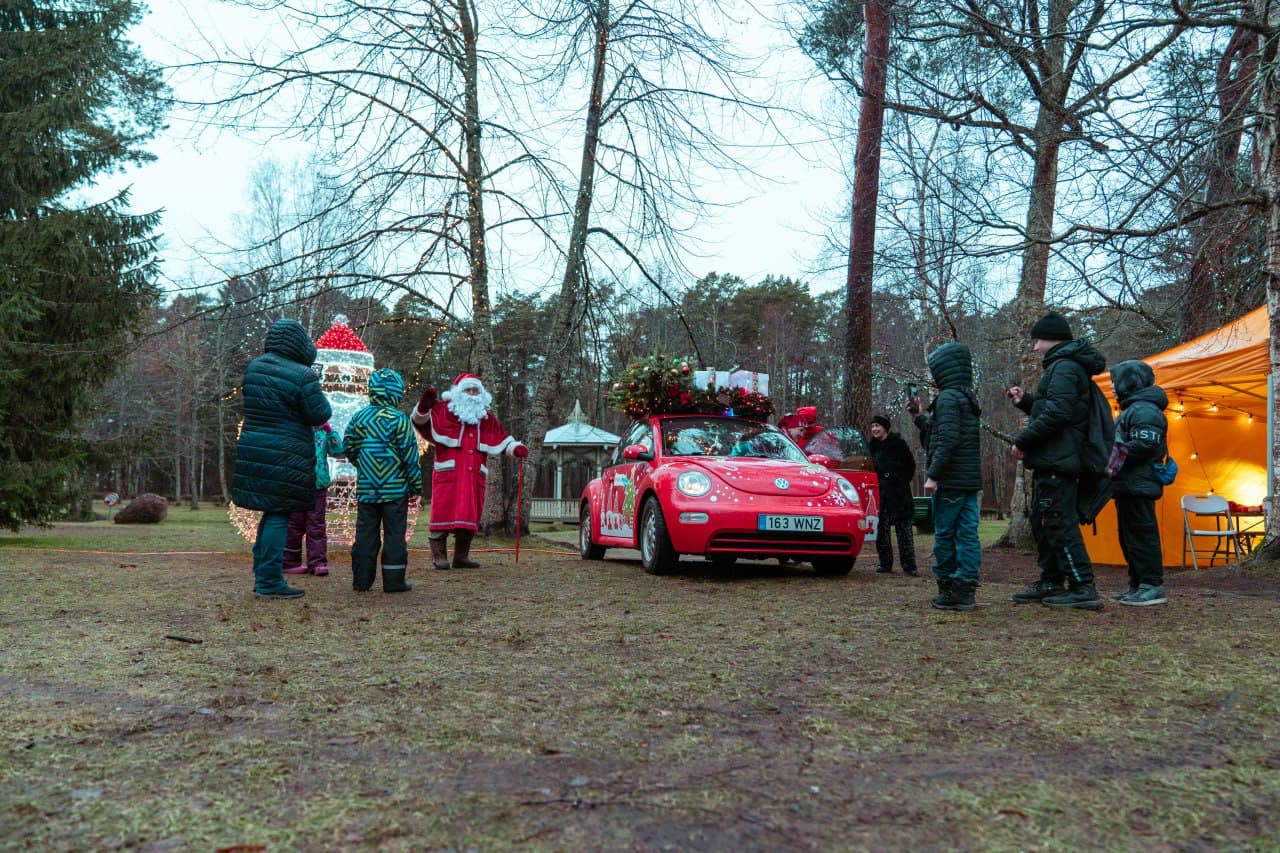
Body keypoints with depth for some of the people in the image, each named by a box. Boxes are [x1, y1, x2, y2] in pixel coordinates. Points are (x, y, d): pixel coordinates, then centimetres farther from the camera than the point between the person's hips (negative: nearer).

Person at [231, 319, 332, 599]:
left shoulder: (254, 367, 7)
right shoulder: (302, 376, -13)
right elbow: (320, 415, -11)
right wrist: (316, 392, 5)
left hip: (251, 448, 7)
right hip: (286, 457, -7)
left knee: (271, 512, 17)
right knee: (279, 515, -1)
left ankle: (262, 576, 23)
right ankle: (269, 582, 0)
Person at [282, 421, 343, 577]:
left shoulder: (322, 431, 5)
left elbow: (338, 451, -1)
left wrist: (330, 431, -11)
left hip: (319, 486, 3)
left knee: (317, 526, 5)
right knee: (294, 525, 7)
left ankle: (317, 562, 7)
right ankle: (290, 562, 17)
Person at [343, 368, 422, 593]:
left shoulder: (359, 417, 5)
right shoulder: (399, 419, -9)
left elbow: (348, 448, 11)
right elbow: (409, 455, -9)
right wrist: (416, 484, 0)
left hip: (366, 488, 5)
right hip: (395, 488, -4)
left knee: (365, 533, 10)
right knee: (394, 534, 2)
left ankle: (361, 580, 14)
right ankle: (394, 581, 3)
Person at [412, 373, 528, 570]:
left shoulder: (487, 418, 17)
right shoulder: (443, 410, 2)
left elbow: (501, 438, 20)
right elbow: (421, 421, -9)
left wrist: (516, 448, 4)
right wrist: (424, 407, -29)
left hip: (474, 475, 5)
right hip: (448, 474, -5)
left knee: (470, 517, 7)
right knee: (444, 513, -6)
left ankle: (461, 556, 16)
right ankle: (439, 556, 1)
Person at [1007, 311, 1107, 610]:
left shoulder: (1064, 367, -13)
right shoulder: (1066, 366, 20)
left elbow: (1056, 414, -24)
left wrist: (1023, 441, -18)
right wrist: (1025, 400, 16)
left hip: (1056, 462, -11)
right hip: (1052, 460, 11)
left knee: (1059, 523, -10)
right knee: (1042, 522, 16)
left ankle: (1083, 588, -8)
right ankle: (1051, 583, 24)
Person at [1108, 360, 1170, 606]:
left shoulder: (1144, 409, -13)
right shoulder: (1133, 408, 22)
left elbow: (1145, 444, -24)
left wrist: (1117, 457, -19)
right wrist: (1112, 460, 11)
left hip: (1139, 486, -11)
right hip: (1129, 486, 11)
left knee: (1141, 535, -9)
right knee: (1129, 538, 14)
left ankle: (1153, 586, -6)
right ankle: (1137, 585, 20)